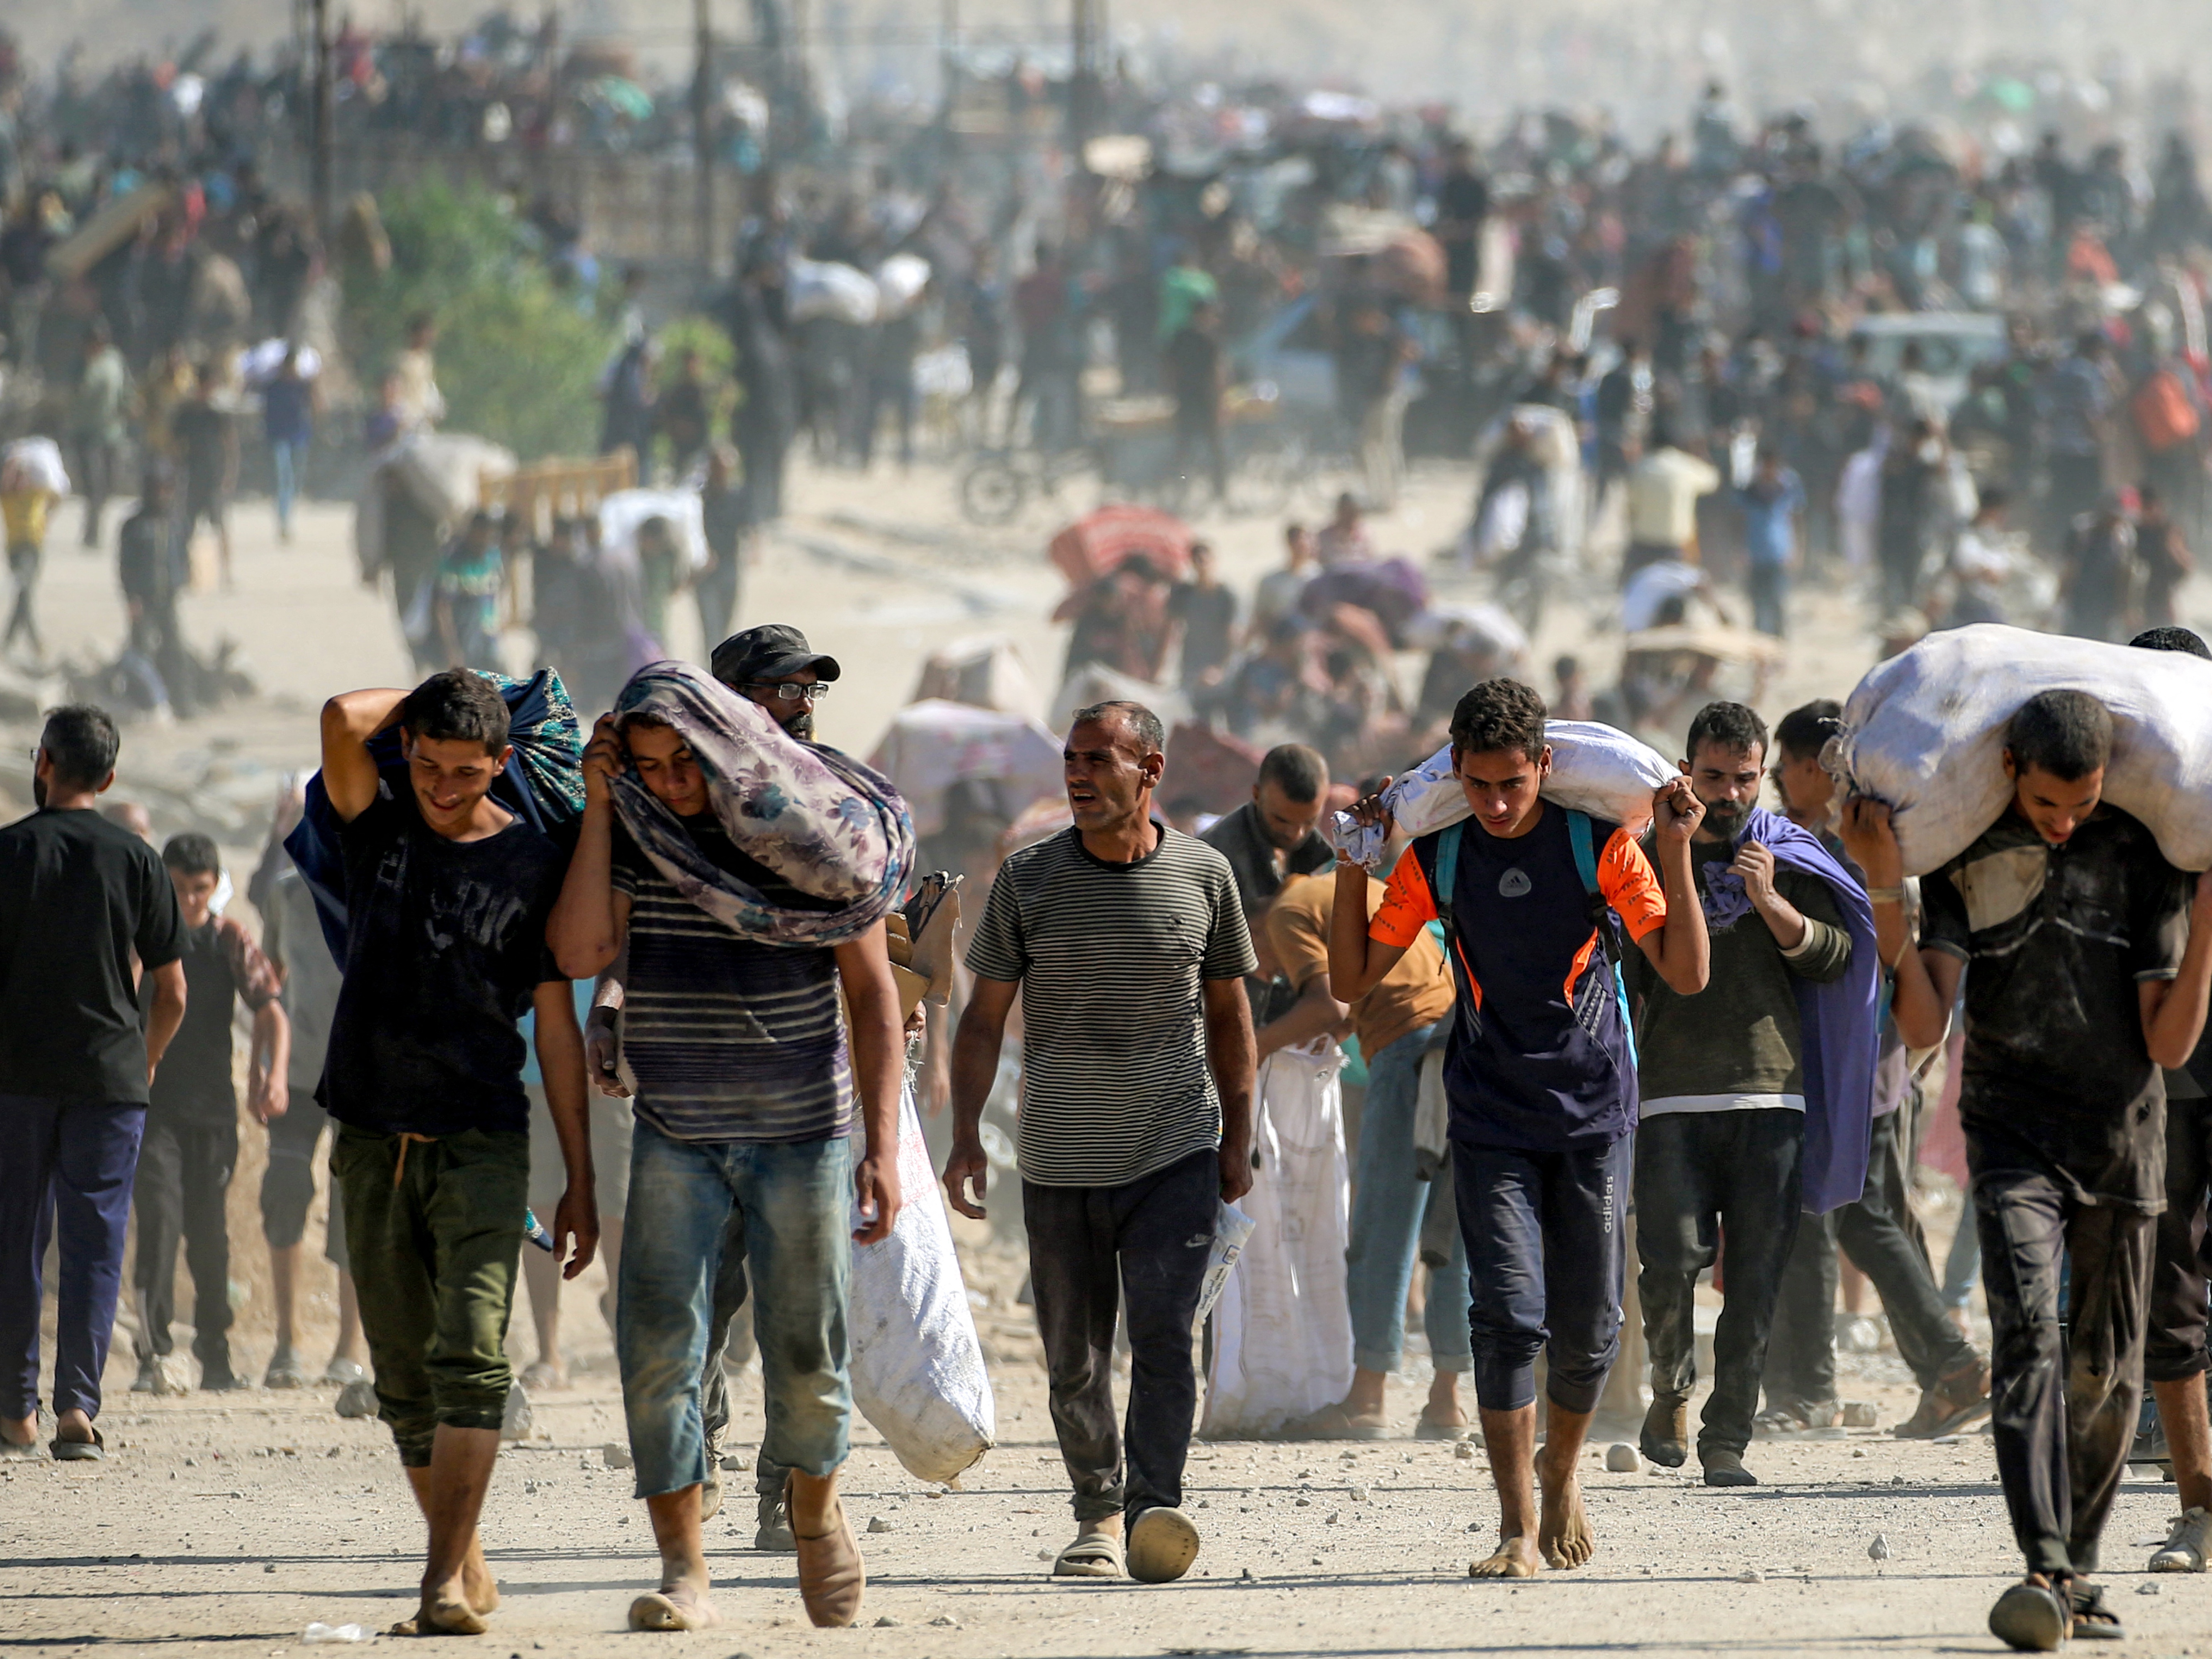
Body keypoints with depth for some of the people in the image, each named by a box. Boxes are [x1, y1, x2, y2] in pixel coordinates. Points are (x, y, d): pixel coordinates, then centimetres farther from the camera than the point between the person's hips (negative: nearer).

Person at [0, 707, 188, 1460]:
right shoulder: (137, 860, 2)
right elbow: (172, 992, 4)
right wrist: (147, 1059, 21)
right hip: (109, 1077, 1)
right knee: (95, 1242, 2)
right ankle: (77, 1405, -6)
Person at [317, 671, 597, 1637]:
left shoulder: (532, 866, 2)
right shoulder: (379, 827, 6)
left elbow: (556, 1024, 3)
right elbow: (342, 720, -14)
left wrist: (581, 1182, 1)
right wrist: (429, 696, 4)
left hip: (481, 1141, -3)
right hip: (374, 1146, 3)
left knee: (471, 1358, -17)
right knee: (404, 1379, 5)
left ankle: (445, 1585, -22)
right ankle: (469, 1568, 18)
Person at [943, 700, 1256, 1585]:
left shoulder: (1203, 875, 2)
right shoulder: (1029, 880, 1)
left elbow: (1228, 1013, 13)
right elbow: (983, 1018, 6)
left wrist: (1238, 1137, 9)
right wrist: (966, 1134, -3)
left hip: (1176, 1152, -2)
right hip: (1060, 1162, 2)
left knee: (1162, 1333, -16)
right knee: (1074, 1360, 6)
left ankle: (1155, 1513, -21)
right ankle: (1098, 1515, 20)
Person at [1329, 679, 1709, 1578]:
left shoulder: (1599, 844, -7)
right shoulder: (1437, 857, -2)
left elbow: (1687, 973, -8)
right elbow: (1353, 978, 4)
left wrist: (1675, 853, -16)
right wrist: (1354, 861, -4)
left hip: (1592, 1112, 0)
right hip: (1490, 1122, 0)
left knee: (1587, 1326, 4)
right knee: (1508, 1315, -13)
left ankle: (1561, 1468, 33)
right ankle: (1519, 1528, -10)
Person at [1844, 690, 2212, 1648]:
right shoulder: (1961, 856, -3)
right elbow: (1923, 1027, -8)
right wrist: (1886, 893, -15)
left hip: (2122, 1137, 2)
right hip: (2014, 1134, -2)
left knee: (2105, 1369, 5)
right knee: (2028, 1330, -21)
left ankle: (2077, 1567, 21)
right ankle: (2044, 1570, -31)